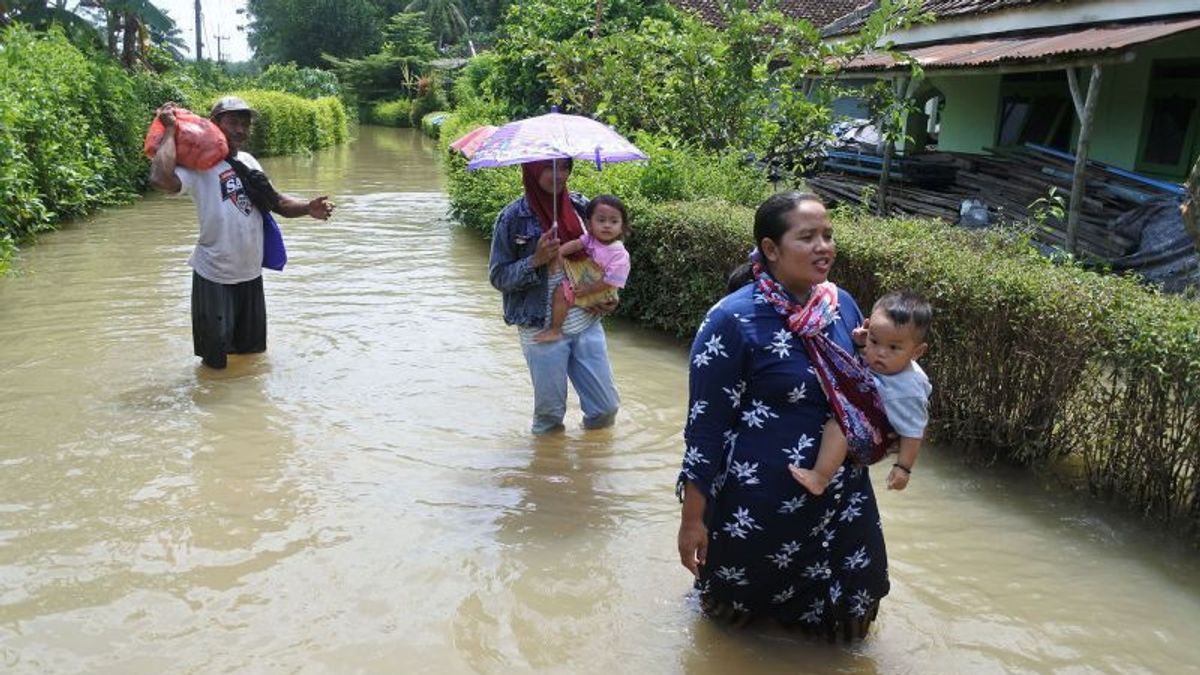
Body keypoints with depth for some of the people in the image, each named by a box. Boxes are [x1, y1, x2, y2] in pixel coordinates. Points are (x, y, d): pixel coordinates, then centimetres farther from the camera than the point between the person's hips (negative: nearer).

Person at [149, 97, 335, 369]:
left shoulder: (248, 161, 10)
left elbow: (276, 201, 11)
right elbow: (161, 179, -31)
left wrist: (308, 208, -9)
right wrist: (170, 130, -21)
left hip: (251, 275, 6)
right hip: (214, 278, -6)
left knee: (252, 352, 21)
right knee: (215, 361, 6)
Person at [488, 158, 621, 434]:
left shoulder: (579, 206, 2)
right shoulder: (514, 217, -9)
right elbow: (498, 276, -5)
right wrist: (536, 260, -21)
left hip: (586, 323, 3)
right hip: (542, 329, -3)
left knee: (606, 407, 7)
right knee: (549, 414, 8)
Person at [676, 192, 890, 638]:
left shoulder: (842, 304, -2)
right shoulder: (733, 320, -20)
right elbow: (705, 426, -16)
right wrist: (693, 518, -14)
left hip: (839, 492, 6)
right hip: (760, 498, -5)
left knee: (843, 606, 21)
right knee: (741, 601, 19)